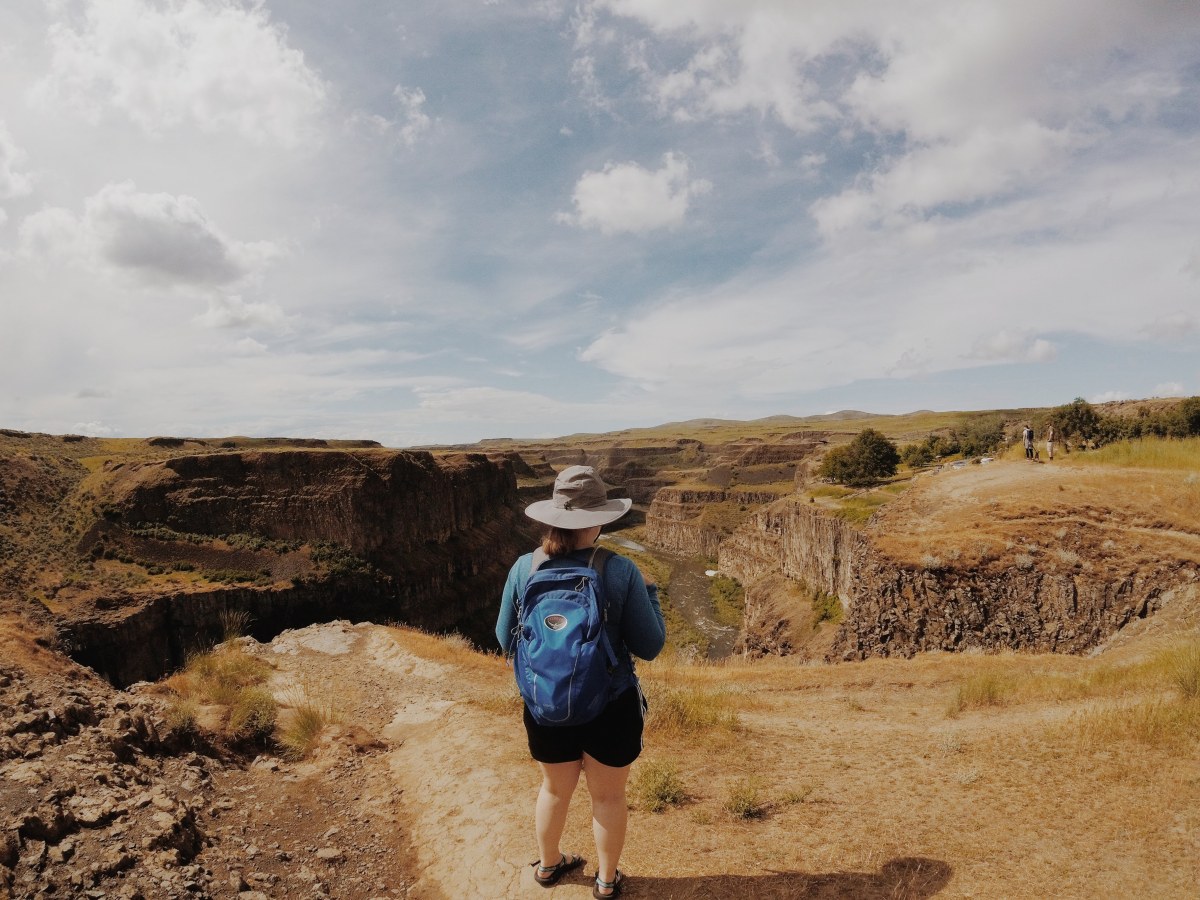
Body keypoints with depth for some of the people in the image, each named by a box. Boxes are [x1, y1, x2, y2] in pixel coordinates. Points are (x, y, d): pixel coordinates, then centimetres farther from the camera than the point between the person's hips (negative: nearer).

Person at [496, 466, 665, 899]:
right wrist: (649, 593, 2)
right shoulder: (620, 572, -21)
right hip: (611, 707, -2)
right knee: (608, 796, 21)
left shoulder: (524, 568, -14)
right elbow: (650, 646, -13)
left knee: (555, 790, 27)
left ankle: (548, 865, 50)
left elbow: (506, 641, -2)